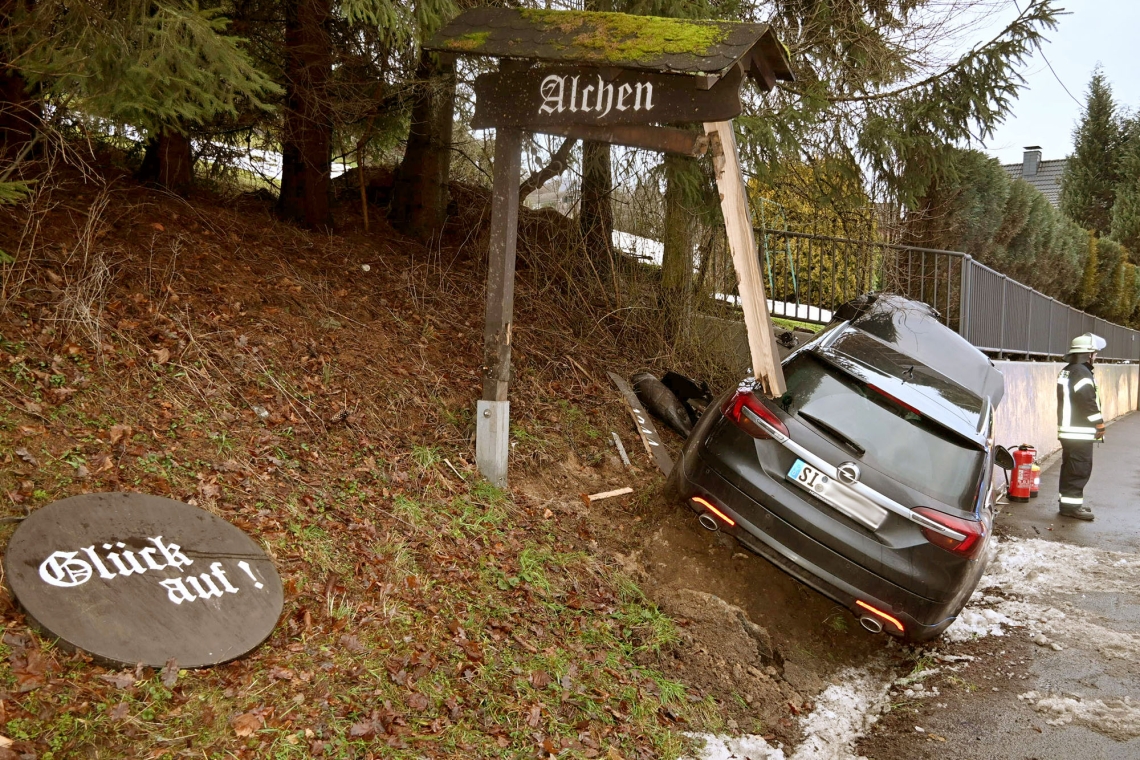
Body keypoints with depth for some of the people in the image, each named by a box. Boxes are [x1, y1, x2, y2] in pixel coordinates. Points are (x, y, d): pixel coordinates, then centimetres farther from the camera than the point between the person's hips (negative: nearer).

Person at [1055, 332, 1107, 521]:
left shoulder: (1066, 372, 16)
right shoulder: (1082, 372, -16)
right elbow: (1088, 402, -19)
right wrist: (1100, 424, -9)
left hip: (1066, 430, 10)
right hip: (1080, 432, -10)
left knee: (1070, 468, 15)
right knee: (1080, 469, -6)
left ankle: (1068, 502, 21)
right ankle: (1072, 505, -4)